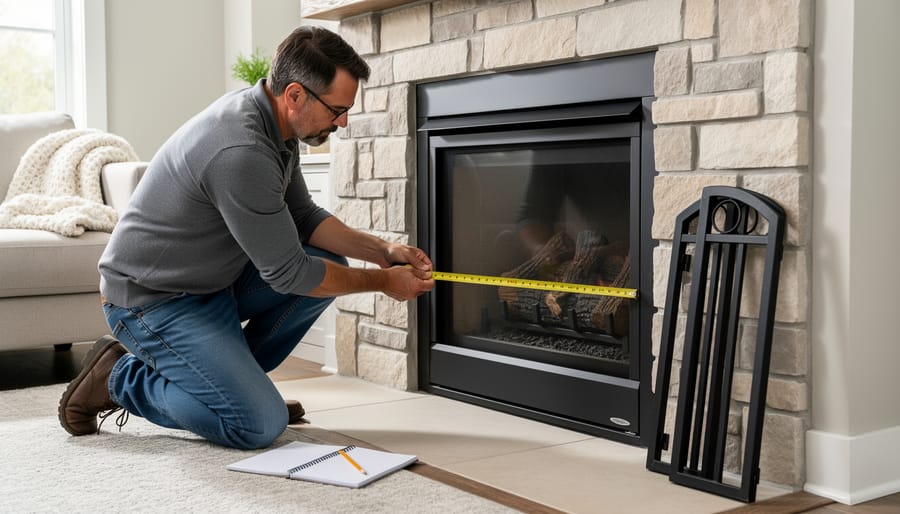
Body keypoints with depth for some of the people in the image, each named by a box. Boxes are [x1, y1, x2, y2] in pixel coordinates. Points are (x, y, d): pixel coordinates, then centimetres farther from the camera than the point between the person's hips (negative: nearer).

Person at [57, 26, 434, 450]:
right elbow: (288, 275, -23)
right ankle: (121, 378, 2)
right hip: (152, 301, -9)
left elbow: (303, 216, 11)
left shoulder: (273, 121, -2)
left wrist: (380, 251, -1)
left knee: (330, 266, 0)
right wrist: (382, 282, -11)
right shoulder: (240, 152, -31)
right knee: (261, 425, -17)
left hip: (213, 281, 9)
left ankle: (229, 377, 11)